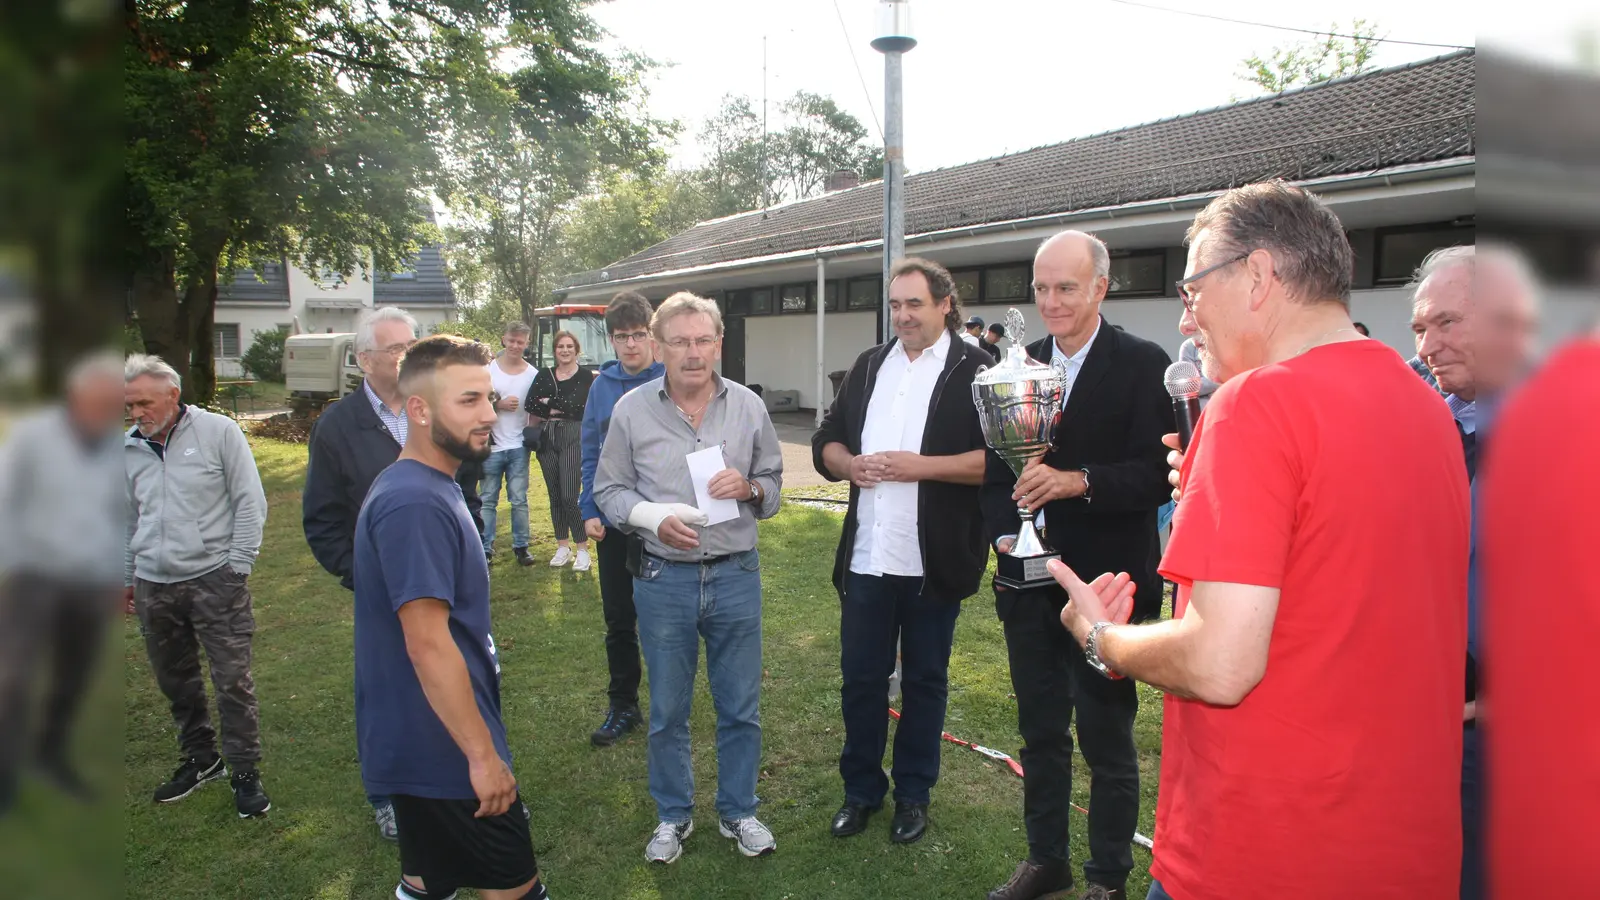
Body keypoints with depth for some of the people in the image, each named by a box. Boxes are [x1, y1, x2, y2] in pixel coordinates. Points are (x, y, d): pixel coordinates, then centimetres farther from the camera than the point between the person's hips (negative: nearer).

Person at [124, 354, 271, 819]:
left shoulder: (219, 432, -5)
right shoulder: (129, 448, 8)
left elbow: (250, 503, -4)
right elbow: (128, 519, 19)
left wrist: (237, 567, -8)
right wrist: (126, 578, 18)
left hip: (214, 580, -5)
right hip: (154, 587, 5)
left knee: (233, 681, -2)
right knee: (176, 681, 14)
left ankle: (245, 772, 10)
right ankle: (200, 759, 32)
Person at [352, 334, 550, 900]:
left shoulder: (426, 488, 9)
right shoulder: (414, 504, -24)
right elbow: (427, 642, -27)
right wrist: (483, 754, -21)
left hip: (426, 746, 10)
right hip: (441, 751, -10)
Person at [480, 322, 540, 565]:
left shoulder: (533, 374, 3)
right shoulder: (488, 369, -1)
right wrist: (500, 404, -15)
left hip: (518, 447, 1)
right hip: (491, 446, -1)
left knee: (519, 500, 5)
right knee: (487, 500, 6)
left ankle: (521, 546, 14)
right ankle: (485, 548, 12)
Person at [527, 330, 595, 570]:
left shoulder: (586, 376, -3)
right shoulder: (543, 376, 10)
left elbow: (580, 407, -15)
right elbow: (530, 405, -1)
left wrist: (550, 403, -5)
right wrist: (557, 410, -11)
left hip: (573, 438, -5)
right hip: (546, 439, 5)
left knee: (570, 496, -10)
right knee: (555, 495, 10)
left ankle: (583, 549, 0)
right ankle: (562, 547, 21)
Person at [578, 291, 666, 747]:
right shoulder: (603, 385, 2)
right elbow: (590, 453, 6)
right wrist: (589, 510, -1)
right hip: (614, 522, 3)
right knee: (618, 619, 13)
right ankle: (623, 706, 28)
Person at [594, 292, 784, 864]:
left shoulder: (749, 407, 0)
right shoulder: (632, 410, -4)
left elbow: (774, 485, 8)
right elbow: (610, 489, 1)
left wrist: (748, 487, -15)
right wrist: (656, 518, -16)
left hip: (736, 576, 1)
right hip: (664, 579, -1)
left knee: (740, 707, 12)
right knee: (667, 710, 13)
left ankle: (738, 811, 33)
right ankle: (673, 815, 34)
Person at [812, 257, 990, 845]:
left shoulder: (974, 371, -4)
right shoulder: (868, 367, 13)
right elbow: (826, 440, 15)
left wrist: (922, 466, -20)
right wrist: (849, 464, -7)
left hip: (933, 561, -4)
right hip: (865, 555, 4)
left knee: (924, 680, 12)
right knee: (860, 677, 12)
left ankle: (913, 793, 29)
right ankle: (861, 789, 30)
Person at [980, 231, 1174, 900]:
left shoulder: (1142, 366, -8)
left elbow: (1159, 474, -15)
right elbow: (996, 466, 10)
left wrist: (1080, 481, -27)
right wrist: (1002, 532, -5)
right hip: (1030, 583, 5)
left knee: (1106, 738, 8)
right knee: (1039, 730, 18)